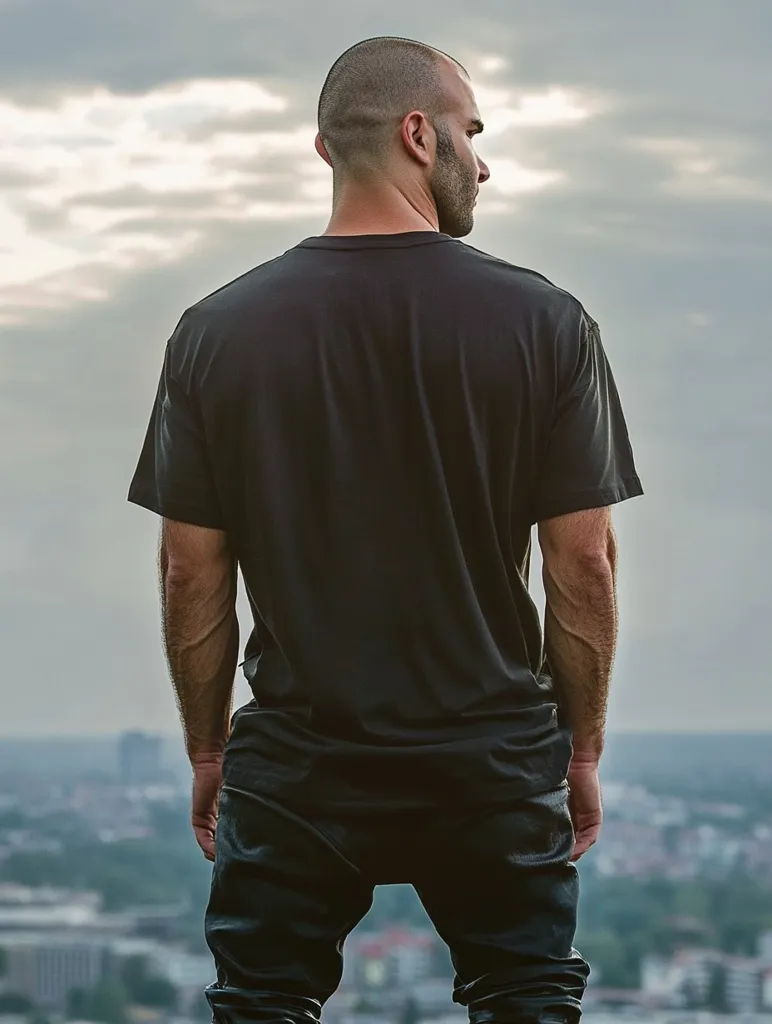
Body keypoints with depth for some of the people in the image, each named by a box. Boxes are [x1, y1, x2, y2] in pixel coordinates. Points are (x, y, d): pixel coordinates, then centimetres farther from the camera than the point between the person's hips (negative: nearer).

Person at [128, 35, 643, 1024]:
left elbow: (192, 574, -1)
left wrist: (206, 752, 11)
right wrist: (584, 749, 7)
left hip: (295, 767, 1)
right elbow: (585, 560, -4)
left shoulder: (216, 331, -3)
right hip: (495, 759, 0)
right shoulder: (543, 321, -6)